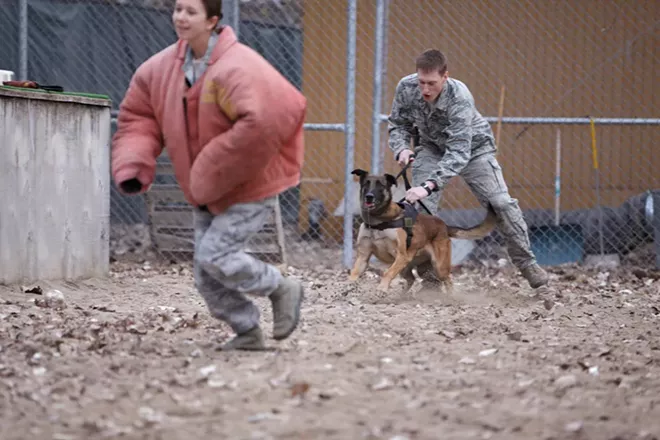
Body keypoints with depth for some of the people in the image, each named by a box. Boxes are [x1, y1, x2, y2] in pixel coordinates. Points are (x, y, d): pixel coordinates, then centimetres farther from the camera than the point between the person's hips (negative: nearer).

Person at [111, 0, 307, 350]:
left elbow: (263, 123, -37)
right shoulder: (161, 68, -1)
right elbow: (137, 118, 8)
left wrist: (216, 173, -30)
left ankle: (282, 289, 6)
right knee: (205, 273, 7)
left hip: (249, 186, -8)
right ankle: (248, 333, 26)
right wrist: (131, 166, -11)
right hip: (205, 193, 8)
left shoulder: (237, 69, -26)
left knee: (214, 254, -17)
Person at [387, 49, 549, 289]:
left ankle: (526, 262, 5)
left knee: (501, 203, -11)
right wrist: (401, 148, -28)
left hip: (473, 146, -3)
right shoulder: (406, 87, -26)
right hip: (432, 147, 3)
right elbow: (397, 123, -6)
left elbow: (458, 152, -44)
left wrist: (428, 186, -54)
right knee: (421, 207, -15)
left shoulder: (460, 97, -39)